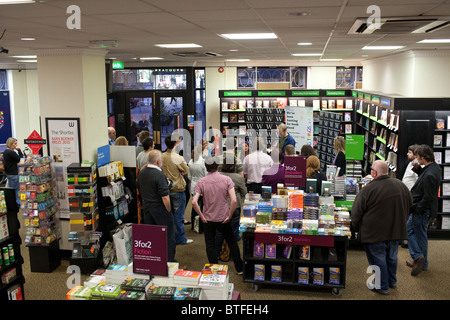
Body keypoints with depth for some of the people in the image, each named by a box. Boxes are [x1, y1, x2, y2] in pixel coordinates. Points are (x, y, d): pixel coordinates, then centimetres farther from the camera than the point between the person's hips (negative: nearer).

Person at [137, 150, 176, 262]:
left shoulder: (141, 173, 5)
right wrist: (169, 210, -10)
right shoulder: (159, 175, -21)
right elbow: (165, 197, -22)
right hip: (160, 210, -8)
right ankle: (169, 261, 11)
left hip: (146, 208, 8)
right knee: (168, 236, 5)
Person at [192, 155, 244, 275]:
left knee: (210, 245, 13)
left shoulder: (201, 182, -10)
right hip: (223, 218, 1)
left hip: (208, 219, 0)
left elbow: (194, 202, -19)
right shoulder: (226, 179, -10)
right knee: (232, 242, 18)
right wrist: (229, 216, -8)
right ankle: (239, 268, 27)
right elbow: (234, 200, -19)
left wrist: (201, 216, -8)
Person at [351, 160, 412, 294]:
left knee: (378, 258, 9)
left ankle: (382, 286, 20)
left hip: (375, 233, -6)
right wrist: (400, 220, 24)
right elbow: (410, 203, 12)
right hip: (395, 230, 6)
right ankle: (392, 281, 39)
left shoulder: (368, 189, -21)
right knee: (391, 256, 22)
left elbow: (356, 212, -14)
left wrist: (355, 227, 4)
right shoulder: (400, 185, -3)